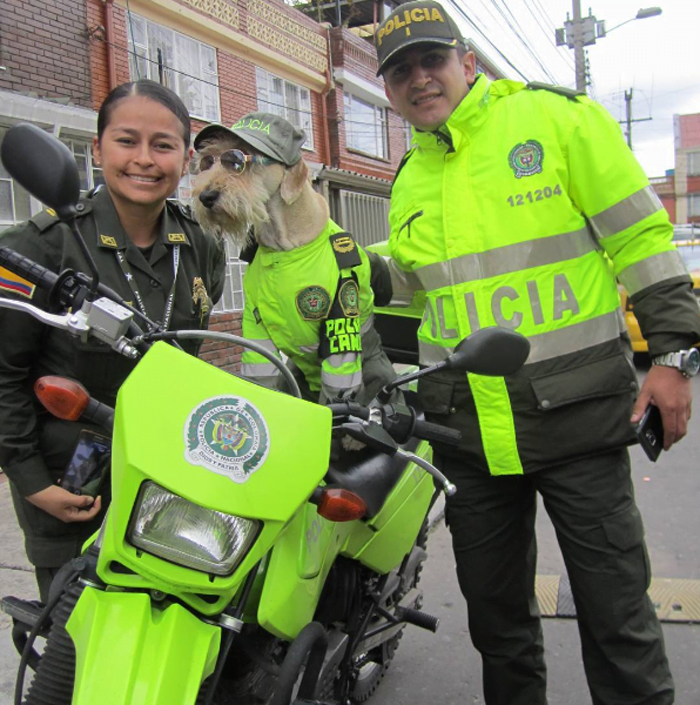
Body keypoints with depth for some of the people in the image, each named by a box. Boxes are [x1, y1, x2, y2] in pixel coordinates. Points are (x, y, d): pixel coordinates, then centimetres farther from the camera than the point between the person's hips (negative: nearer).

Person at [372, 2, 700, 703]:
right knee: (495, 611, 16)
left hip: (574, 413, -4)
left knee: (614, 607, 3)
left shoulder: (555, 116, -1)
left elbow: (640, 236, -4)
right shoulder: (408, 182, 14)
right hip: (467, 429, 5)